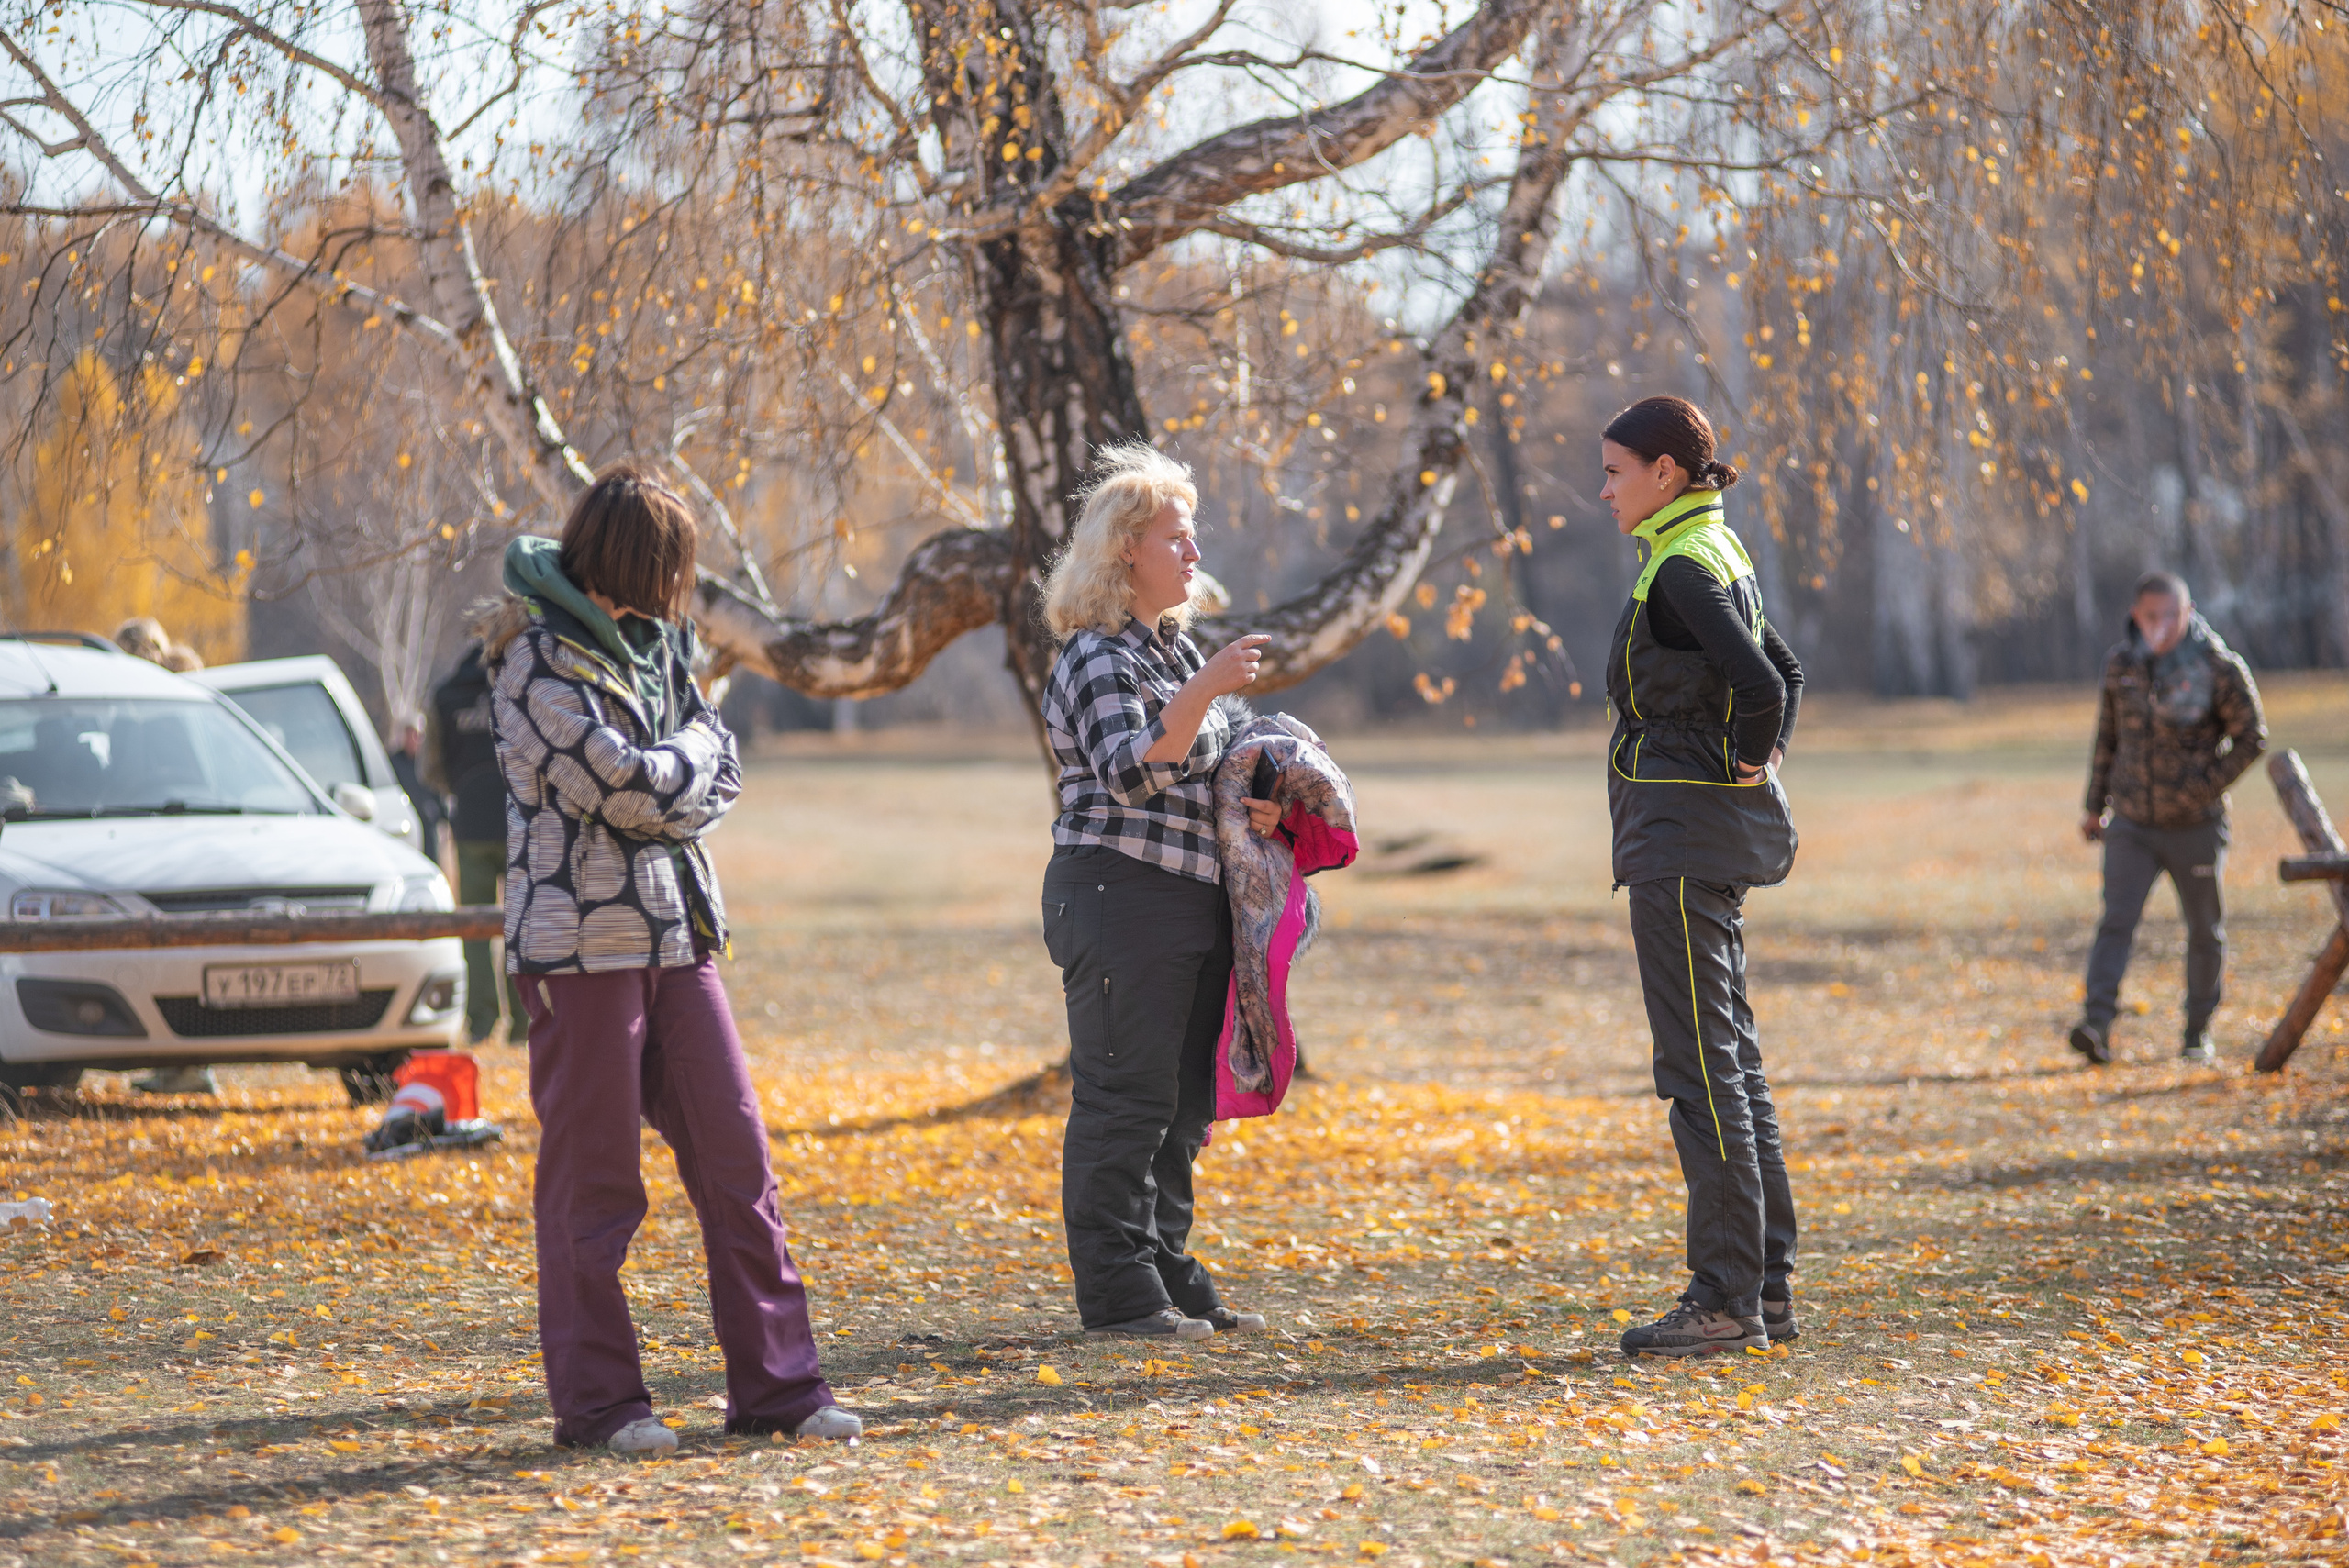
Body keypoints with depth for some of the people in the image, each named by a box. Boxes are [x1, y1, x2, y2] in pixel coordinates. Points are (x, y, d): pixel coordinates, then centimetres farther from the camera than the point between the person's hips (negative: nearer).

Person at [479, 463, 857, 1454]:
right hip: (580, 939, -7)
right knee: (590, 1180, -1)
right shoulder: (535, 658, -9)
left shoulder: (654, 641, 15)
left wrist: (661, 792, -8)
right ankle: (597, 1400, 6)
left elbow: (718, 773, 10)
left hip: (675, 932, 7)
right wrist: (690, 754, 1)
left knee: (735, 1157, 4)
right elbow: (622, 784, -17)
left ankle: (775, 1382, 9)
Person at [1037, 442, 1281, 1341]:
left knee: (1183, 1099, 12)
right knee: (1123, 1098, -6)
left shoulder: (1174, 645, 17)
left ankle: (1168, 1277, 20)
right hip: (1120, 890, -9)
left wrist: (1252, 807, 8)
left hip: (1192, 898, 9)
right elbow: (1130, 773, -25)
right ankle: (1117, 1293, -3)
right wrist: (1204, 692, -35)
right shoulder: (1096, 658, -11)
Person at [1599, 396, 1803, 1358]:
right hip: (1708, 840, 10)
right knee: (1730, 1059, 12)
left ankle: (1726, 1299, -6)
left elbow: (1761, 685, -27)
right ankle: (1766, 1288, 15)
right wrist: (1765, 762, 16)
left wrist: (1748, 762, -10)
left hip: (1684, 828, -10)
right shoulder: (1718, 556, 15)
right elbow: (1783, 671, 27)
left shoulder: (1682, 566, -15)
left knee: (1702, 1066, -8)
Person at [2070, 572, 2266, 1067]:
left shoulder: (2218, 667, -10)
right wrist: (2095, 805, 16)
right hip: (2132, 822, 2)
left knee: (2205, 931, 9)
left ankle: (2199, 1032, 23)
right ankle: (2097, 1025, -21)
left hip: (2195, 826, -2)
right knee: (2117, 921, -13)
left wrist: (2206, 788, -13)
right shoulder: (2120, 663, 1)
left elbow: (2251, 737, -3)